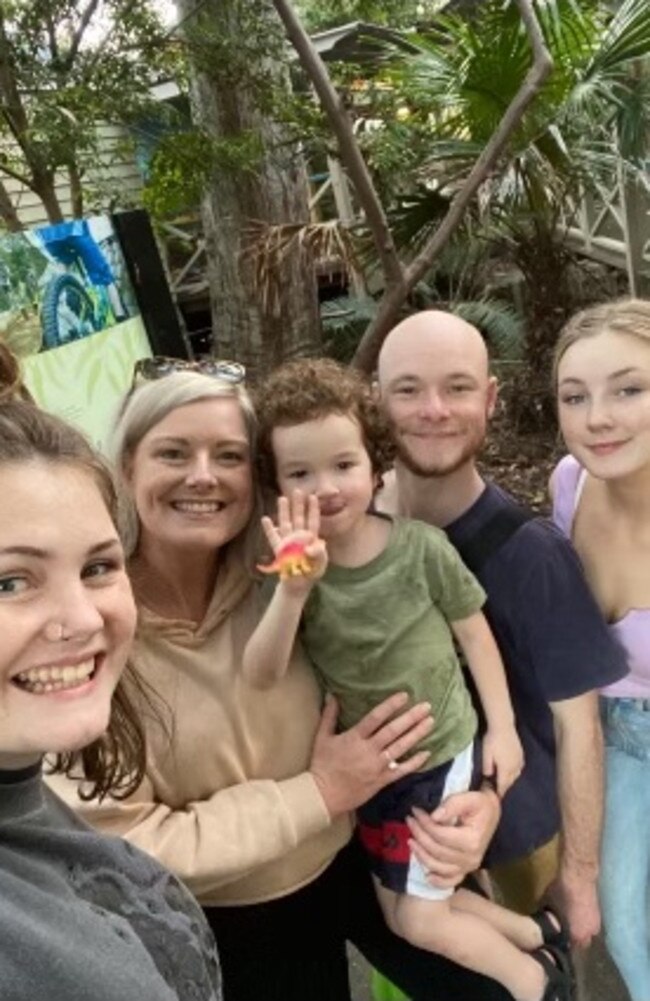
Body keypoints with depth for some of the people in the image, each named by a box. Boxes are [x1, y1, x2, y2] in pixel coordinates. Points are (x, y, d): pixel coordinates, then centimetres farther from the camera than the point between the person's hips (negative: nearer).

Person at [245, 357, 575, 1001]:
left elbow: (473, 632, -6)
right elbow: (258, 678, -28)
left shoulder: (421, 547, -21)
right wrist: (294, 589, -44)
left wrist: (502, 727, -3)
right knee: (399, 913, 20)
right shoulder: (295, 569, -16)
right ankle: (532, 933, 41)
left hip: (443, 754, -4)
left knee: (418, 920, 7)